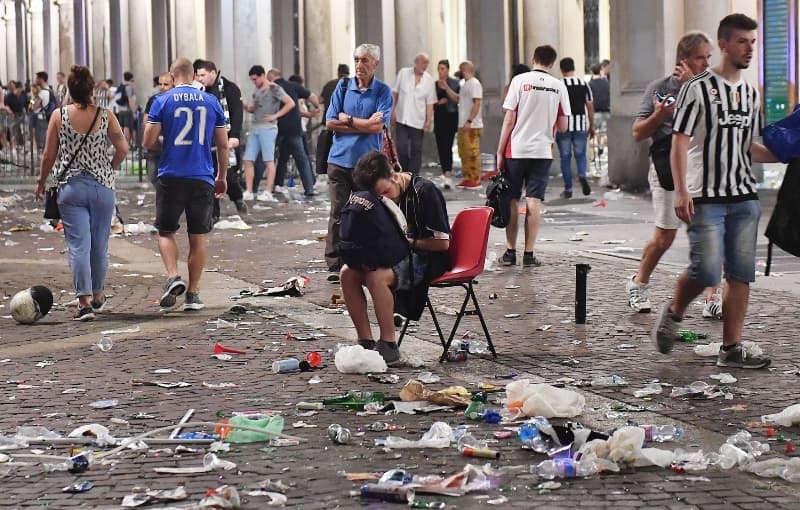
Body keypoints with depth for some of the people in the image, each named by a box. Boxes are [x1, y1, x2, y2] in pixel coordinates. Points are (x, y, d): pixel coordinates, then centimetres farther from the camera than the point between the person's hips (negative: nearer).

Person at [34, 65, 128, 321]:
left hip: (71, 187, -1)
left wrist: (41, 184, 12)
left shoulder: (59, 116, -4)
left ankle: (84, 301, -12)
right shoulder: (106, 116, -3)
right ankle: (97, 297, 29)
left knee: (78, 245, -3)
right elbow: (122, 149, -5)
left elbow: (49, 155, -2)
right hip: (102, 187, 1)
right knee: (99, 245, 14)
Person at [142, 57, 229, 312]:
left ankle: (173, 276, -11)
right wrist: (222, 176, 19)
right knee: (198, 237, 9)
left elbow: (148, 142, -5)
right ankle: (193, 293, 9)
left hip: (171, 176, -1)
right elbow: (223, 144, 7)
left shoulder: (162, 101, -3)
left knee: (166, 231, 12)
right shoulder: (211, 102, 4)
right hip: (202, 178, 1)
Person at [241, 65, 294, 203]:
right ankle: (248, 192, 3)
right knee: (248, 160, 1)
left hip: (268, 128, -8)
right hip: (255, 128, 8)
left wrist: (275, 115, -12)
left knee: (269, 160, -6)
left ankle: (268, 193, -6)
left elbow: (290, 103, -10)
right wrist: (246, 107, 5)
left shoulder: (274, 89, -4)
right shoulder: (256, 91, 17)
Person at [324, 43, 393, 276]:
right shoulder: (343, 87, 7)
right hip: (340, 159, 2)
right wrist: (364, 124, -7)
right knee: (337, 213, 0)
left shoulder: (383, 91, 0)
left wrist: (347, 119, -5)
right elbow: (330, 123, 0)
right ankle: (335, 266, 2)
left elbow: (378, 127, -12)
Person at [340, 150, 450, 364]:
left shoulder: (424, 191, -16)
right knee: (348, 273, -15)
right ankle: (365, 342, -13)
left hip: (428, 259, -8)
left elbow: (442, 242, -15)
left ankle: (388, 346, -23)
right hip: (397, 255, 8)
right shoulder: (383, 197, 6)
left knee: (377, 277, -32)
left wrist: (405, 241, -13)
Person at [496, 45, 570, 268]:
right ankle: (529, 254, 0)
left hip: (516, 150, -1)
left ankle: (510, 251, 12)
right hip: (542, 151, 1)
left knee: (512, 201, 9)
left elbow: (509, 120, -6)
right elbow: (562, 126, 3)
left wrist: (500, 152, 0)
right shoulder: (559, 86, 2)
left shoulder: (520, 80, -4)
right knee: (534, 202, 2)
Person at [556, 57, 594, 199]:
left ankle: (568, 189, 7)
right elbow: (590, 107, 6)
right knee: (580, 154, 13)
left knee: (565, 157, 6)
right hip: (581, 126, 2)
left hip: (564, 126, -2)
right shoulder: (584, 85, 3)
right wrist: (592, 126, 14)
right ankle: (582, 175, -16)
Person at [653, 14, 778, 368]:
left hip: (744, 196, 6)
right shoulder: (698, 88, -4)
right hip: (706, 198, -6)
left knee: (741, 274, 1)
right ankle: (673, 313, 15)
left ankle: (731, 349, 6)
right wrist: (681, 191, -17)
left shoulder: (751, 94, 15)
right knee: (707, 270, -14)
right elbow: (680, 142, -8)